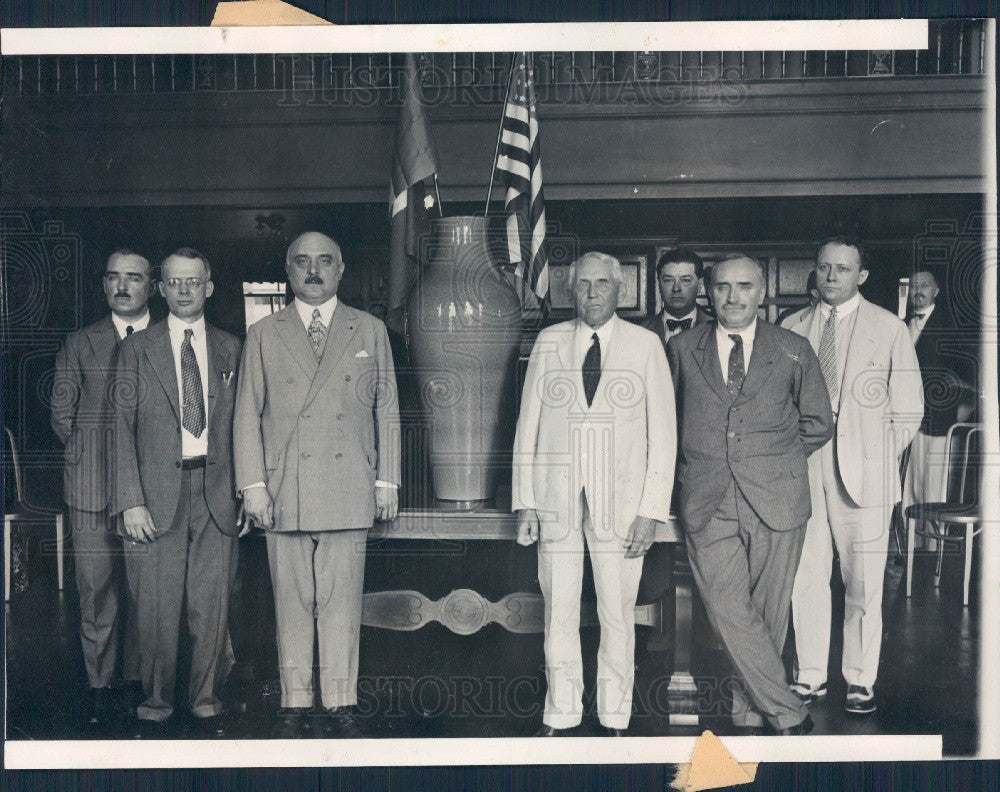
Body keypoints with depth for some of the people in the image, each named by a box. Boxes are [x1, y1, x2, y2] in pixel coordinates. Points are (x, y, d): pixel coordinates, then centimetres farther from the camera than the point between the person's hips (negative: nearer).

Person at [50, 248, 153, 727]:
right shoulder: (80, 345, 10)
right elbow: (62, 411, 12)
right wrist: (87, 456, 5)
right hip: (94, 486, 0)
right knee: (97, 588, 2)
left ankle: (138, 675, 18)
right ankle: (99, 683, 13)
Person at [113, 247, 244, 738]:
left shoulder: (229, 348, 12)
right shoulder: (136, 349, 5)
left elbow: (237, 424, 12)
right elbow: (123, 428, 1)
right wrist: (130, 501, -8)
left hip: (216, 492, 2)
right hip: (158, 492, -1)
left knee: (212, 606, 4)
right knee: (157, 609, 2)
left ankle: (206, 704, 19)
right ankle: (156, 706, 18)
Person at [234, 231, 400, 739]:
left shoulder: (370, 331, 11)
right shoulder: (263, 335, 10)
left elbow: (386, 411, 11)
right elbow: (247, 416, 7)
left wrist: (387, 480, 7)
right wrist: (253, 485, 0)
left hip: (348, 491, 0)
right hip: (283, 492, 0)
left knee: (342, 602, 2)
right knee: (291, 602, 5)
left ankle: (340, 705, 12)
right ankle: (294, 704, 16)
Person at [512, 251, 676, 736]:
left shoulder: (645, 345, 4)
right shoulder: (548, 343, 8)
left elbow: (662, 432, 2)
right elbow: (528, 424, 8)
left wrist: (652, 510, -5)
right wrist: (524, 502, 2)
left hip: (620, 501, -1)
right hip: (556, 497, 1)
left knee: (618, 615, 2)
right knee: (558, 614, 5)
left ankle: (615, 720, 16)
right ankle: (559, 718, 18)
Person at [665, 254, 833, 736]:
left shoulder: (793, 352, 6)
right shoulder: (681, 350, 8)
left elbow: (818, 424, 15)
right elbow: (670, 420, 20)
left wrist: (773, 460, 10)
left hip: (776, 500, 0)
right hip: (707, 503, 0)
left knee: (767, 615, 4)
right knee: (729, 612, -9)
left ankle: (750, 715, 19)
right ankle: (789, 717, 2)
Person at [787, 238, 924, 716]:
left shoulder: (889, 329, 4)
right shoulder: (794, 328, 10)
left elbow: (908, 411, 6)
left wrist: (877, 457, 1)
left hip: (863, 470, -2)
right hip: (803, 466, 2)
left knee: (863, 583, 0)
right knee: (806, 578, 5)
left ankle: (860, 681, 13)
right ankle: (810, 676, 18)